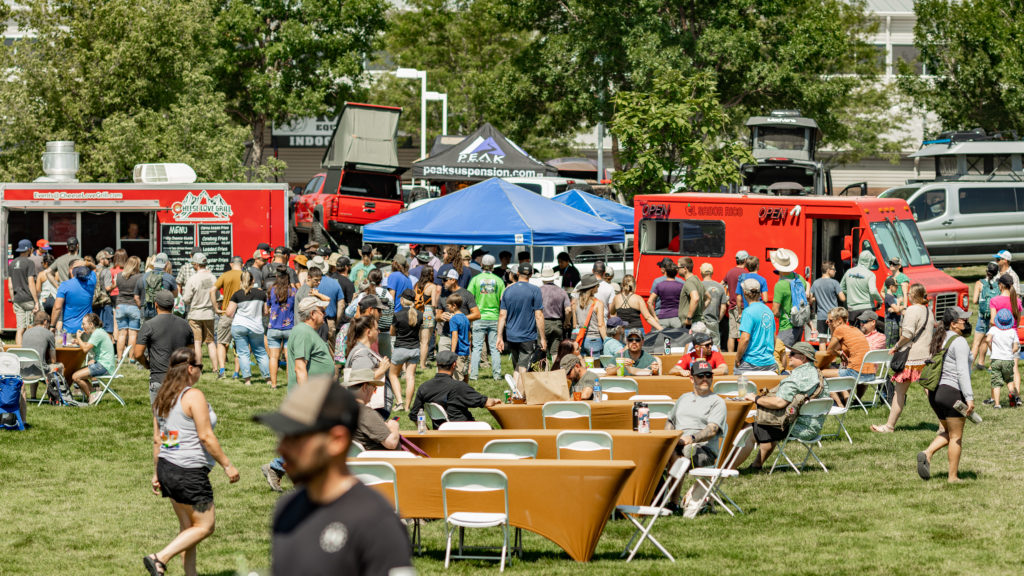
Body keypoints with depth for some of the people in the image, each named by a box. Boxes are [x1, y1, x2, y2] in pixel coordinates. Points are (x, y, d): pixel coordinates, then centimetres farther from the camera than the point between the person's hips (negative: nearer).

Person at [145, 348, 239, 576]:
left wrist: (157, 472, 21)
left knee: (187, 527, 16)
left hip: (167, 468, 9)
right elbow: (206, 436, -17)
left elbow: (157, 439, 14)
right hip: (190, 472, -9)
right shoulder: (193, 396, -14)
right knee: (204, 527, 0)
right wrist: (227, 465, -10)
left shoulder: (163, 397, 10)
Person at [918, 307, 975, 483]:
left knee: (947, 433, 19)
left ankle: (927, 453, -3)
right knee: (956, 437, 1)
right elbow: (962, 372, -19)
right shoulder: (959, 342, -13)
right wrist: (969, 398, -21)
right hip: (953, 392, -8)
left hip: (936, 392, 8)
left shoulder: (940, 340, 14)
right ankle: (953, 476, 4)